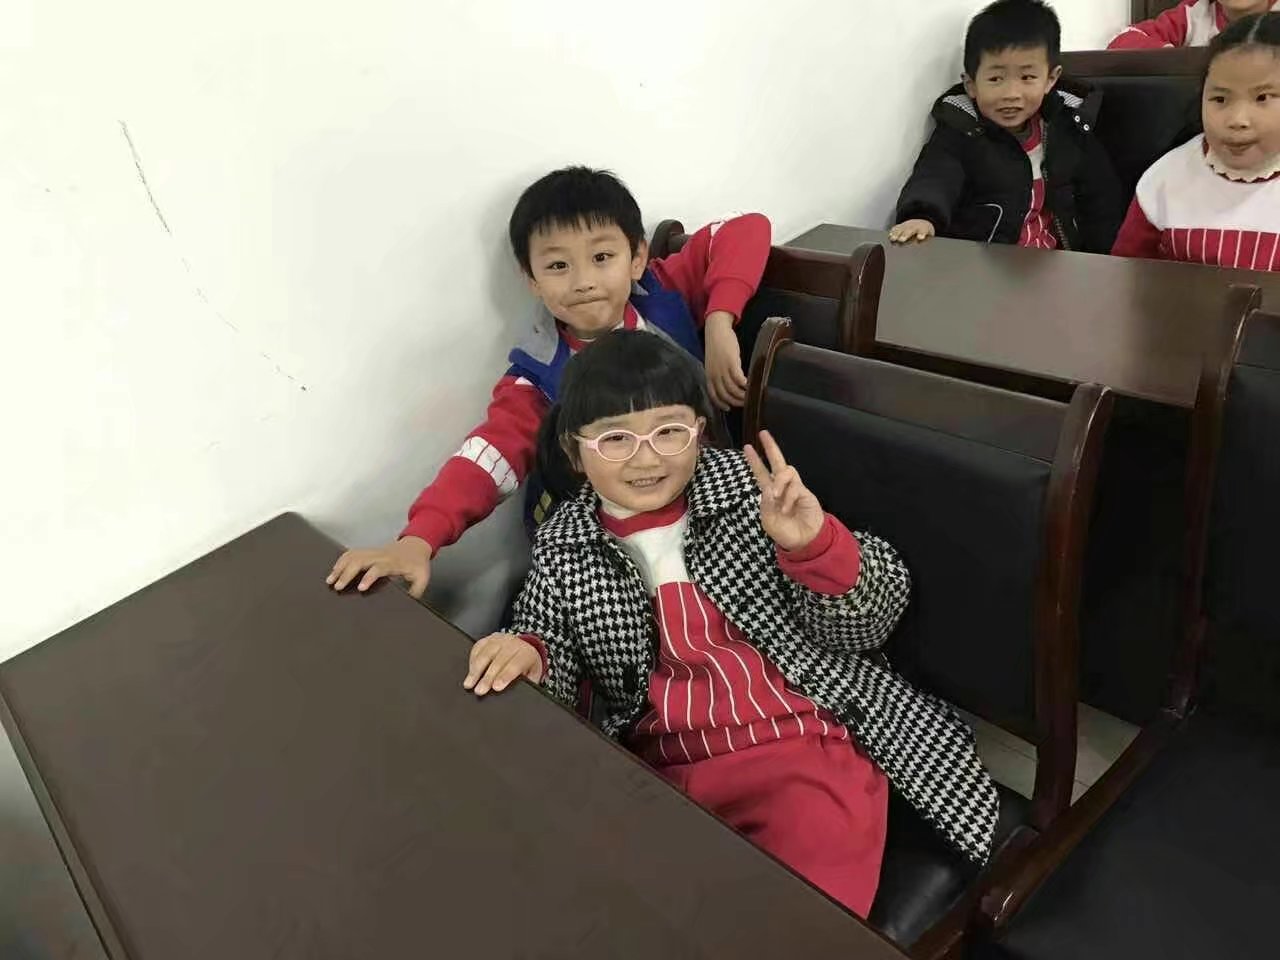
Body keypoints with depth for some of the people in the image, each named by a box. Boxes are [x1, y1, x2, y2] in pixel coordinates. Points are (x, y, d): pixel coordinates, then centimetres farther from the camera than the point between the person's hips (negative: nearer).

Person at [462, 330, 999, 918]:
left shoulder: (752, 493, -2)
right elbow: (556, 662, 12)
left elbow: (869, 621, -3)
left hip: (806, 743, -2)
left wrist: (814, 543, -23)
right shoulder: (562, 551, 3)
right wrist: (528, 655, -11)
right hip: (664, 769, 2)